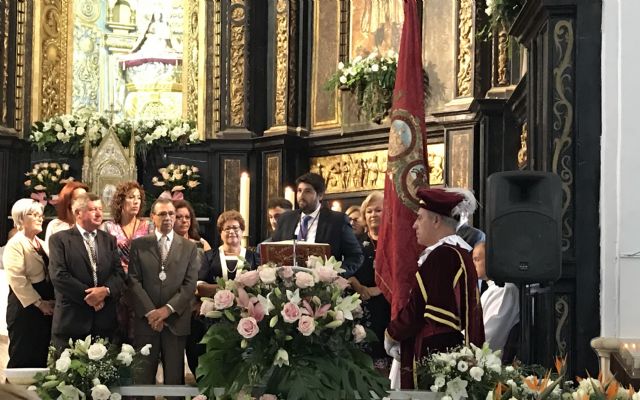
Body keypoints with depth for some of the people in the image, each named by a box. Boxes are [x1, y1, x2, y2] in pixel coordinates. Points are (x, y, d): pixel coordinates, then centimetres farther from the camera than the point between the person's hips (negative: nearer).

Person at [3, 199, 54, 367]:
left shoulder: (42, 244, 17)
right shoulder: (15, 244, -9)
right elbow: (17, 280, -18)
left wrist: (51, 302, 4)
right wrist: (39, 303, -18)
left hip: (45, 306, 8)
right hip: (25, 307, -8)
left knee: (41, 357, 10)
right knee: (23, 359, -3)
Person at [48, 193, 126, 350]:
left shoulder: (109, 240, 16)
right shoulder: (59, 239, 1)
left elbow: (119, 273, 7)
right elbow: (58, 275, -10)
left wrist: (106, 290, -14)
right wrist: (87, 295, -14)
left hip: (105, 320, 4)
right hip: (72, 319, -4)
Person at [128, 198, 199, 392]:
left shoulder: (189, 247, 9)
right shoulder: (138, 245, 7)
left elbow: (190, 284, 0)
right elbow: (134, 281, -1)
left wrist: (168, 309, -11)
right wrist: (150, 312, -11)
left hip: (176, 320, 1)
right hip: (146, 319, -1)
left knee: (175, 375, 4)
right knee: (143, 376, 0)